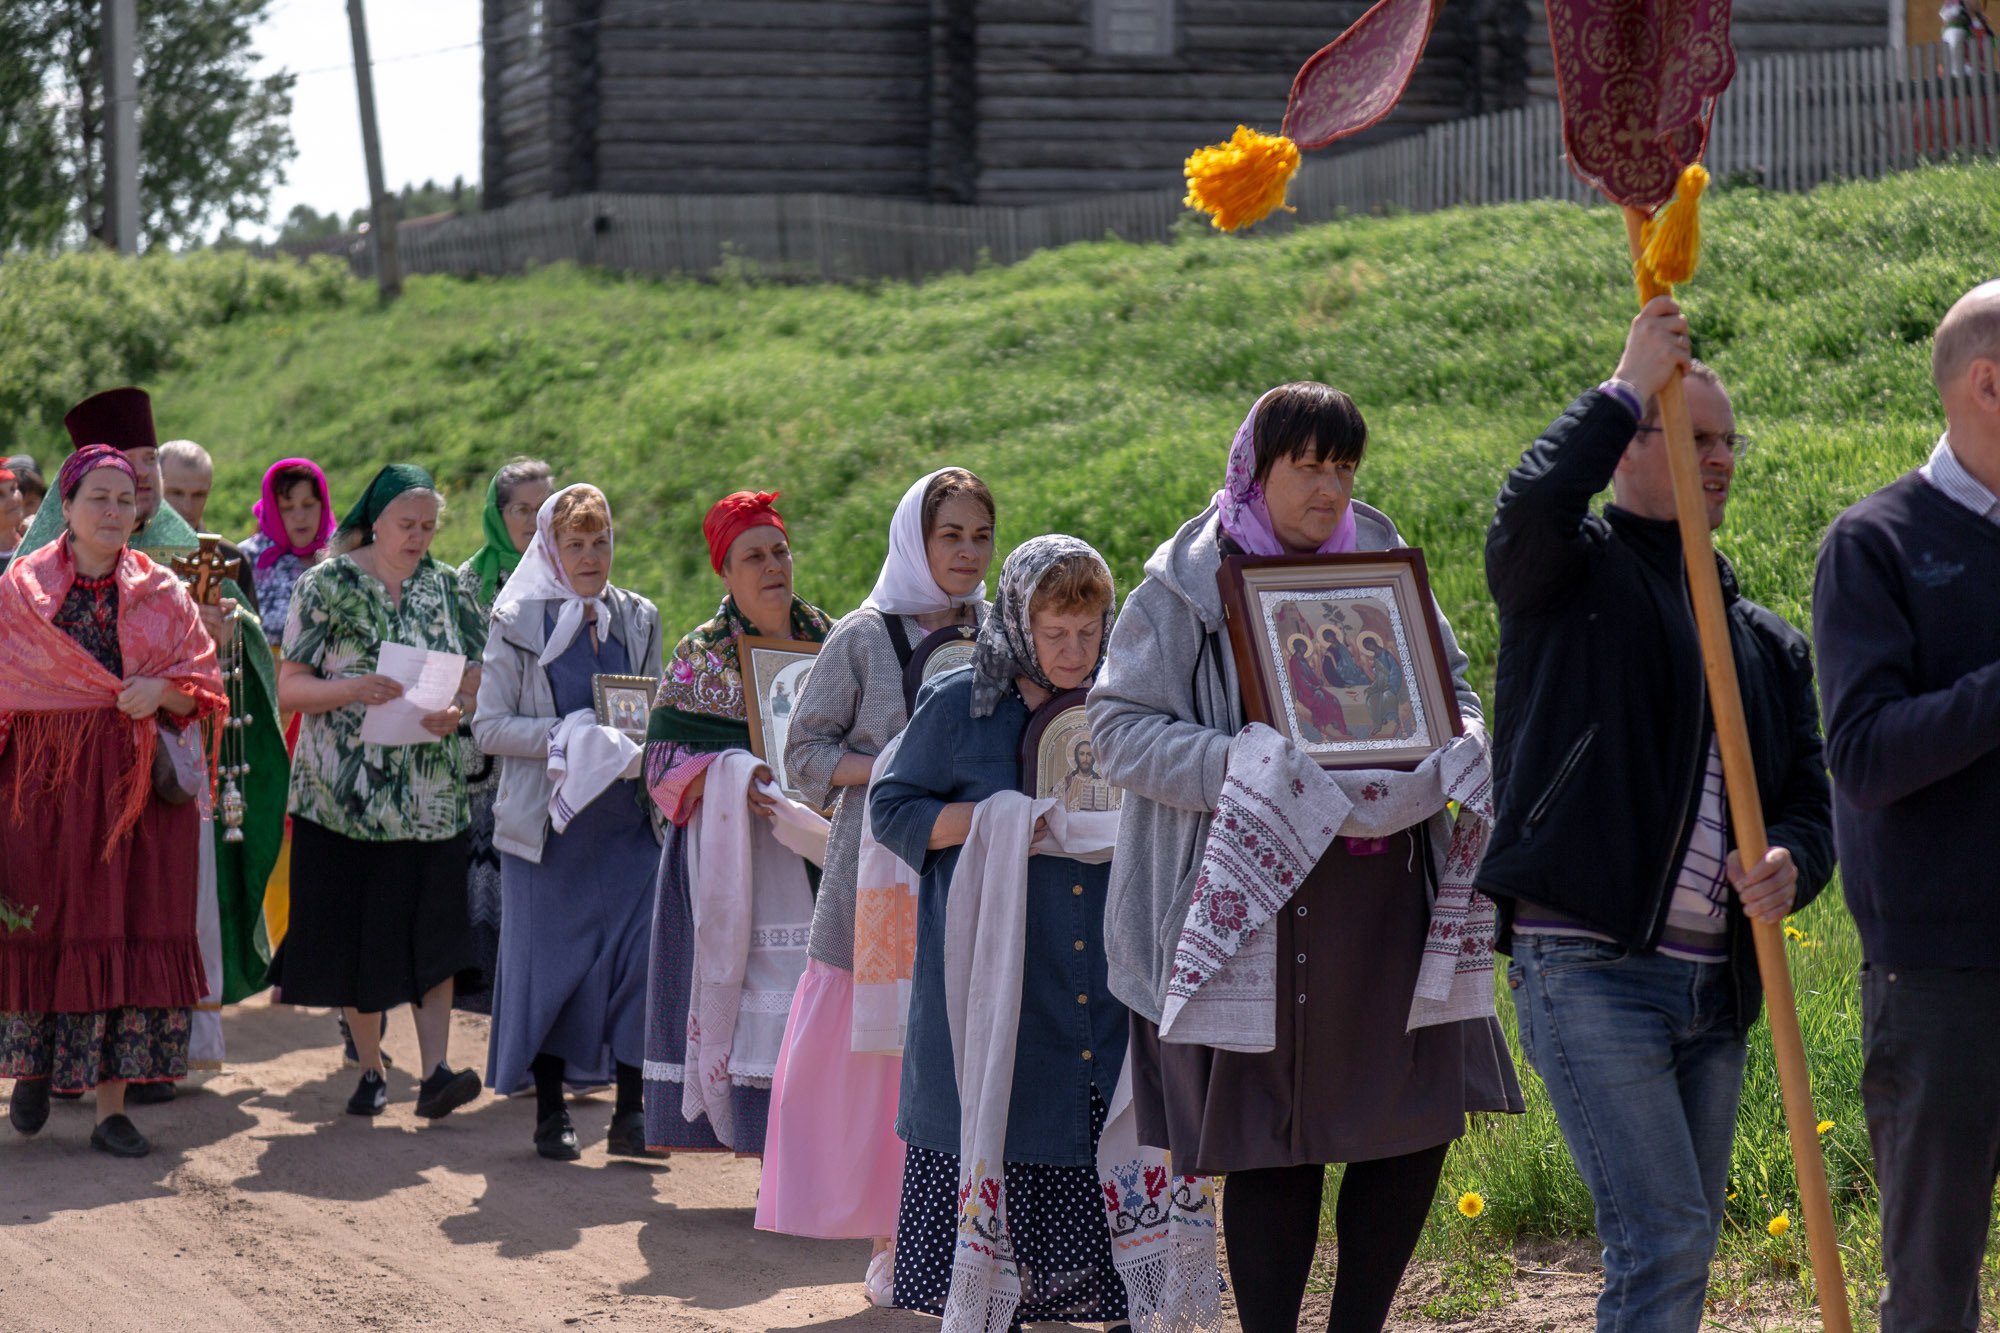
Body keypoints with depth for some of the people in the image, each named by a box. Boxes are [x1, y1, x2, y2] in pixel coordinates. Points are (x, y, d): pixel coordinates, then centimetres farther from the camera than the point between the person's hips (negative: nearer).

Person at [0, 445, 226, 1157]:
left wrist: (163, 692, -14)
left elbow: (203, 686, 6)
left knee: (126, 932, -3)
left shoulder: (162, 593, 7)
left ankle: (111, 1106, 1)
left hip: (136, 784, 1)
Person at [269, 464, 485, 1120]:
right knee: (356, 934, 1)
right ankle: (371, 1071, 13)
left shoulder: (443, 586, 9)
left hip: (429, 790, 2)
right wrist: (353, 690, -22)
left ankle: (435, 1071, -12)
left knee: (431, 929, -7)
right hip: (345, 788, -2)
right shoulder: (327, 584, -1)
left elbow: (474, 675, 13)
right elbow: (290, 687, -4)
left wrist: (457, 709, -10)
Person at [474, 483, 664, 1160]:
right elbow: (489, 726, -4)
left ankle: (630, 1111, 2)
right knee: (550, 959, 1)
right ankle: (550, 1112, 13)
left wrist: (637, 744, -5)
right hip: (551, 819, -3)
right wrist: (568, 737, -17)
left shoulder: (639, 620, 11)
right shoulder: (517, 623, 0)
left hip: (628, 820, 3)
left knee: (645, 954, -5)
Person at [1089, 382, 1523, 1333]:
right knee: (1273, 1145, 0)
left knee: (1416, 1123, 3)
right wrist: (1241, 766, -19)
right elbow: (1117, 728, -5)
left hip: (1385, 891, 4)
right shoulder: (1187, 584, -2)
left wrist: (1450, 747, -3)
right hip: (1260, 906, -4)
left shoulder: (1382, 563, 11)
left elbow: (1453, 677, 20)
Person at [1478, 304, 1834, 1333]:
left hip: (1714, 981, 7)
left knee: (1679, 1248, 11)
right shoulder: (1574, 575, 1)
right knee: (1663, 1237, -14)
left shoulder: (1766, 642, 20)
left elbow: (1809, 796, 19)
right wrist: (1626, 388, -11)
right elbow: (1532, 506, -23)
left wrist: (1791, 863, -5)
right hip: (1586, 968, -7)